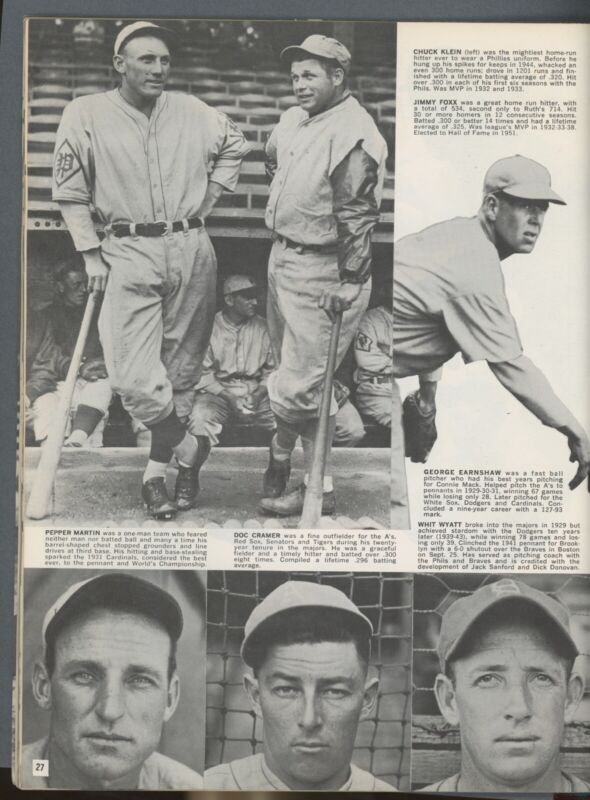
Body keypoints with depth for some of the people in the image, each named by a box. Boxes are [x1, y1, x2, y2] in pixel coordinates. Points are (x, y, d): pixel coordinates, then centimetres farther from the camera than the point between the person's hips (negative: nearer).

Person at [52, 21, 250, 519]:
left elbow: (235, 146, 22)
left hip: (192, 250, 2)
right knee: (134, 379, -12)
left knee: (181, 366, 8)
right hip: (128, 253, -2)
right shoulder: (86, 114, -2)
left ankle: (158, 468, 25)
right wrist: (91, 254, -2)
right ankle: (188, 449, 14)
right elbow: (70, 192, 3)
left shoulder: (192, 111, 5)